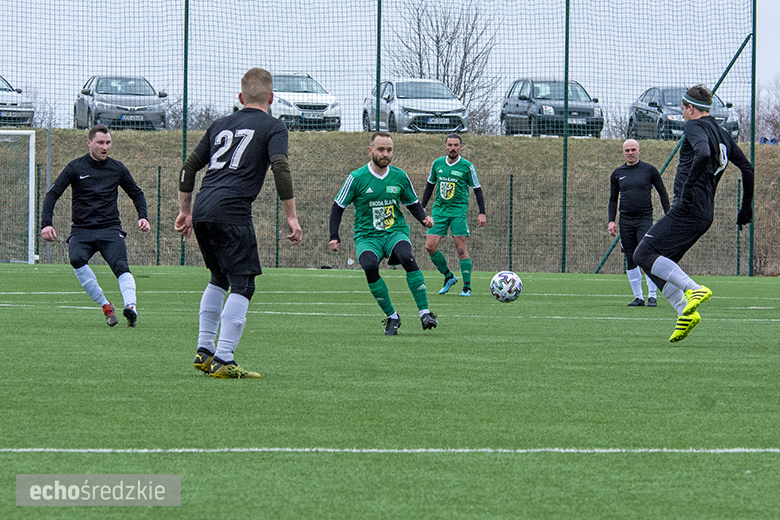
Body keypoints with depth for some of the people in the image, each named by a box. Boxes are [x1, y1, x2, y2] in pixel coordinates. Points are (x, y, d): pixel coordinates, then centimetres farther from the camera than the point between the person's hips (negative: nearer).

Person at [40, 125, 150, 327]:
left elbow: (136, 193, 24)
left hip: (110, 228, 1)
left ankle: (131, 307, -44)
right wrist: (46, 223, -9)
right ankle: (105, 306, -24)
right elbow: (52, 194, 4)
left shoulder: (117, 168, 10)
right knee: (77, 259, -31)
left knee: (120, 266, -26)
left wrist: (142, 217, 7)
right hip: (81, 230, -1)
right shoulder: (75, 168, 4)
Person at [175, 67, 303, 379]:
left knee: (219, 279, 23)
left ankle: (204, 352, 22)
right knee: (242, 285, -5)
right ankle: (223, 361, -15)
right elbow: (280, 168, -9)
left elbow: (189, 167, 24)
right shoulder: (272, 127, 6)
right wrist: (291, 216, -9)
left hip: (201, 212, 7)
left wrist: (185, 211, 31)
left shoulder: (220, 125, 23)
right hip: (232, 211, -7)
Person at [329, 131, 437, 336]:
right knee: (369, 266, -33)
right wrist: (334, 237, -3)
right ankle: (392, 316, -15)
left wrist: (424, 218, -1)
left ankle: (424, 313, -28)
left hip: (395, 232, 1)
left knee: (407, 258, -33)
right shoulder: (357, 178, -3)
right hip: (367, 236, -1)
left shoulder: (400, 176, 5)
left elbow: (413, 203, 19)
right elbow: (338, 206, 5)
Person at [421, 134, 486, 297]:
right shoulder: (437, 164, 7)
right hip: (439, 209, 4)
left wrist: (482, 213, -3)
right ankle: (448, 277, 14)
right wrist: (422, 207, 15)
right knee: (430, 246, -6)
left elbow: (477, 190, 2)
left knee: (460, 248, -11)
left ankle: (467, 287, -3)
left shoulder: (467, 166, -4)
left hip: (459, 210, -4)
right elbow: (430, 185, 19)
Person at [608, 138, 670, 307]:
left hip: (645, 219, -3)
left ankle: (652, 296, -11)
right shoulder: (617, 174, 11)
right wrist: (611, 220, 3)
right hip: (626, 222, 3)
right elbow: (613, 200, 17)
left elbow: (663, 193, 8)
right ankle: (638, 297, 7)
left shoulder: (649, 170, 3)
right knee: (631, 260, 2)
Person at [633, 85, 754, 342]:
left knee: (644, 254, -12)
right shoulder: (721, 134, 20)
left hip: (687, 209, -9)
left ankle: (694, 289, -25)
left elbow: (703, 154, -27)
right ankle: (686, 312, -4)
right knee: (658, 265, 11)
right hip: (706, 215, 9)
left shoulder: (694, 127, -6)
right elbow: (747, 169, 22)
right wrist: (746, 208, 27)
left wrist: (688, 187, -24)